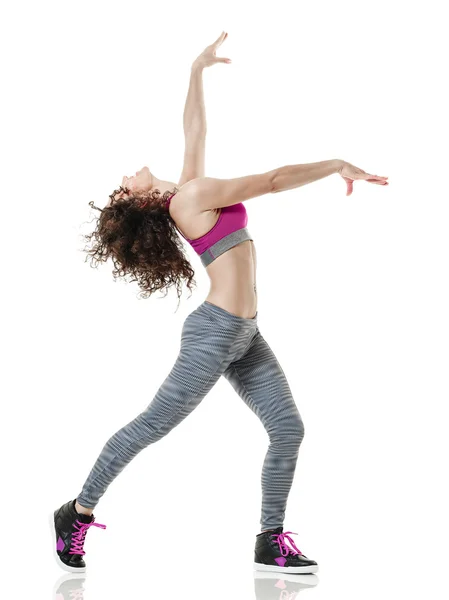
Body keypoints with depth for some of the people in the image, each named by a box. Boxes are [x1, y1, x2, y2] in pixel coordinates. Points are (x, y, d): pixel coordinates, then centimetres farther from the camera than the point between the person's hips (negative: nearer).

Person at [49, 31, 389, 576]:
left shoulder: (188, 191, 14)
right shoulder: (192, 195, -10)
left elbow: (194, 131, 25)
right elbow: (274, 180, -11)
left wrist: (197, 69, 30)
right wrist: (337, 164, -4)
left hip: (243, 337, 8)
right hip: (215, 332, -8)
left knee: (287, 429, 1)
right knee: (153, 424, -1)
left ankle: (271, 544, 7)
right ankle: (77, 513, 12)